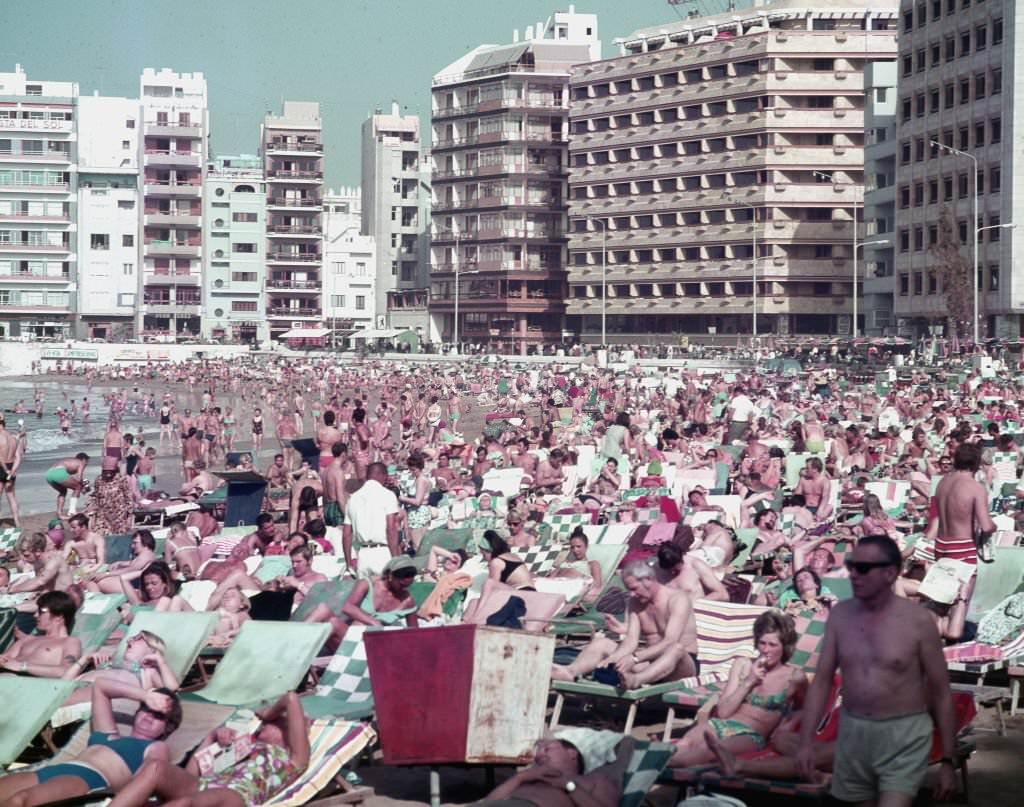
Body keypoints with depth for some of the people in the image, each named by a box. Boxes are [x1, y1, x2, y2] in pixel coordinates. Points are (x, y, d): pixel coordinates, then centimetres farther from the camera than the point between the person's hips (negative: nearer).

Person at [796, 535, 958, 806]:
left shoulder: (918, 620, -11)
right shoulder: (840, 615, 0)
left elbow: (941, 692, -5)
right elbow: (822, 680, 3)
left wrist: (947, 760, -3)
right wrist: (806, 741, -5)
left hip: (903, 736, -4)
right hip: (853, 732, 4)